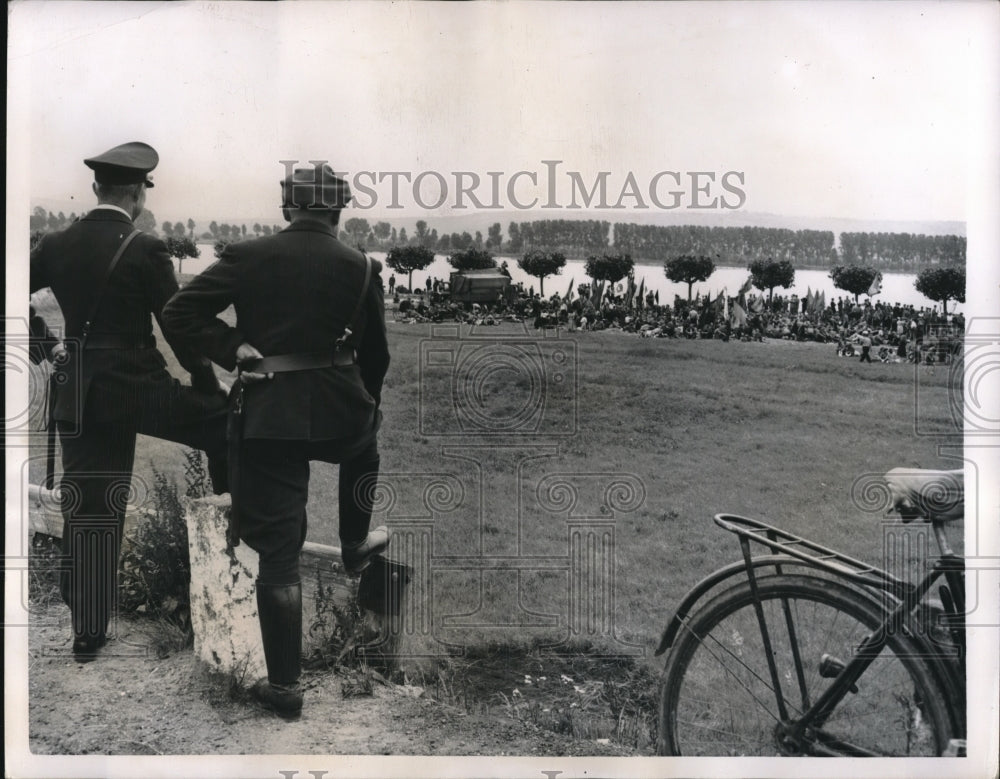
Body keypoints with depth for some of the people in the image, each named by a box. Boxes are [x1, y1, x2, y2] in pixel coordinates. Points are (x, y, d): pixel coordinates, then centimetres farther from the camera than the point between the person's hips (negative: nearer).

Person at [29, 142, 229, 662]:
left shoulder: (56, 245, 5)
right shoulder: (145, 249, -10)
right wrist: (211, 388, -1)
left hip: (77, 392, 6)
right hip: (135, 387, -5)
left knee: (86, 510, 10)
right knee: (222, 419, 15)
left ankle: (87, 633, 18)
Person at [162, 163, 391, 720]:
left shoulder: (248, 257, -3)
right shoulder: (360, 268, 0)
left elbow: (179, 314, -9)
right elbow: (376, 354, 9)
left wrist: (234, 349, -6)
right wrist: (369, 402, 26)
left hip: (268, 416, -1)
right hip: (341, 412, 1)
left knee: (278, 552, 5)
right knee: (365, 442, 39)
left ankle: (285, 685, 11)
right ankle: (356, 544, 53)